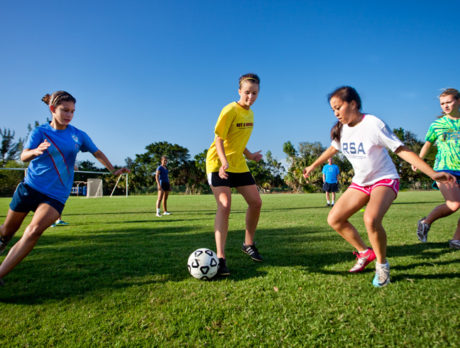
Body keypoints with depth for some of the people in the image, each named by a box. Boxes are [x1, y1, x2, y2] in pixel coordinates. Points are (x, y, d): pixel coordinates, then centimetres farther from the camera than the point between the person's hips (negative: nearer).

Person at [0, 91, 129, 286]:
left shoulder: (78, 135, 3)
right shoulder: (40, 132, -1)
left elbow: (97, 153, 16)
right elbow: (24, 156, -14)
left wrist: (113, 170, 12)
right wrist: (36, 151, -35)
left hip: (56, 194, -1)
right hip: (30, 187, 1)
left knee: (34, 230, -23)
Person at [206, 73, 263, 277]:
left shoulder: (250, 113, 10)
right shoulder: (230, 110, -14)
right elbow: (219, 139, -19)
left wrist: (249, 155, 14)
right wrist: (224, 161, -32)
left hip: (238, 165, 8)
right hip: (218, 164, -8)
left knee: (256, 202, 4)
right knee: (225, 205, -20)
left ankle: (248, 244, 23)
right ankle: (220, 258, -16)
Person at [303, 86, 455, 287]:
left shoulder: (373, 124, -21)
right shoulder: (341, 129, -2)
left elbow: (401, 150, -20)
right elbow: (333, 149, 18)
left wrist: (433, 173, -26)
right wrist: (313, 166, 28)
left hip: (385, 180, -7)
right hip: (360, 182, 7)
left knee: (371, 219, -33)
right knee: (334, 219, -2)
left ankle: (382, 264, -5)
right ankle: (365, 253, 18)